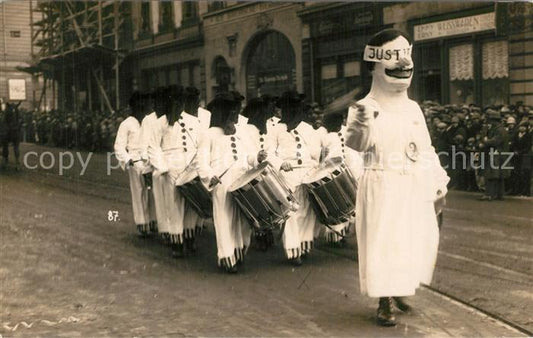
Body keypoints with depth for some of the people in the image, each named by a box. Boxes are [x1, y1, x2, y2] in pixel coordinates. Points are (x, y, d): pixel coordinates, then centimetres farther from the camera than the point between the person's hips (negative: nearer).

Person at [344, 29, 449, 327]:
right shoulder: (364, 108, -7)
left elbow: (426, 148, 16)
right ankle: (385, 303, 11)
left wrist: (438, 180, 13)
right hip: (382, 187, -6)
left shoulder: (413, 108, 11)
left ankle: (399, 290, 33)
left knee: (414, 240, 11)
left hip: (414, 188, 6)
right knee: (382, 241, -3)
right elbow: (355, 145, -20)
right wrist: (361, 125, -40)